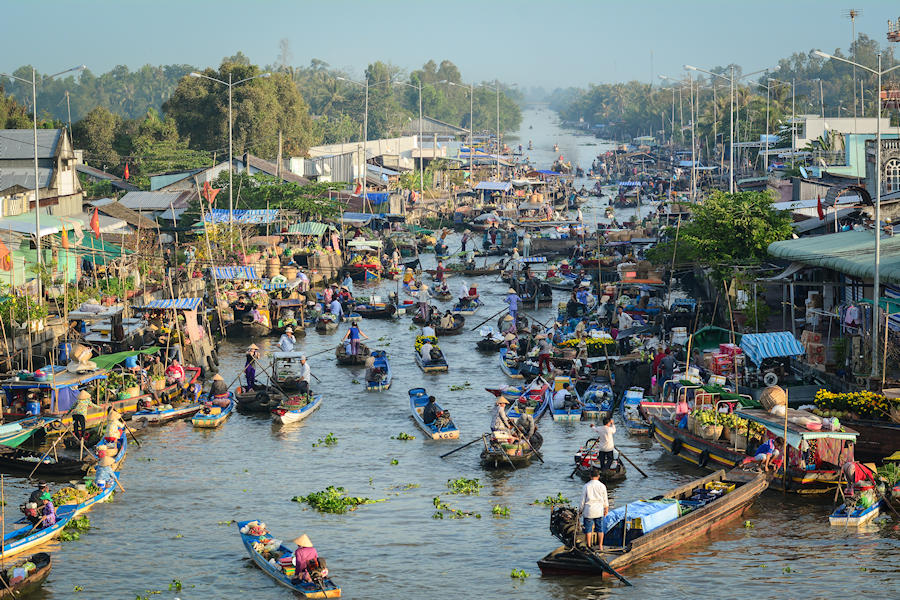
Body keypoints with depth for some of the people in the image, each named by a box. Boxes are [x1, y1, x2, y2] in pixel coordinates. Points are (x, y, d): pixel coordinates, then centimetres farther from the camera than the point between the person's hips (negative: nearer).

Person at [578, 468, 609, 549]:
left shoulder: (586, 486, -8)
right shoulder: (602, 486, -3)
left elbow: (582, 500, -4)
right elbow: (605, 500, 6)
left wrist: (580, 510, 8)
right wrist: (606, 509, 21)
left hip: (588, 511, -2)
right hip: (599, 511, 2)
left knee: (588, 530, 5)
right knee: (600, 529, 9)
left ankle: (589, 546, 8)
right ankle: (600, 546, 13)